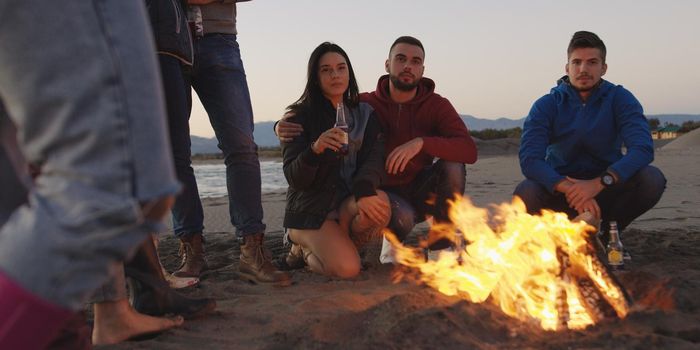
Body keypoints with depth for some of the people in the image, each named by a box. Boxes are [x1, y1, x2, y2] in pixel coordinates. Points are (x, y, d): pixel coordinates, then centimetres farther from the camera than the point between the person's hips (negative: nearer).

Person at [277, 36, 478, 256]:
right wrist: (283, 127, -22)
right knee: (402, 216, -36)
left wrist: (422, 143, -39)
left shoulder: (436, 105, -8)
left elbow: (469, 150, -23)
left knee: (453, 165, -27)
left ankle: (440, 241, -8)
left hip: (420, 193, 2)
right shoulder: (364, 105, -6)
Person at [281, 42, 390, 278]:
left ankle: (339, 243, 0)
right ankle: (306, 251, 8)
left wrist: (364, 192, -29)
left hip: (347, 204, 4)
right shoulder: (300, 117, -5)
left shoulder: (364, 114, 7)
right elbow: (294, 178, -11)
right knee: (347, 268, -26)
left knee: (380, 205, -31)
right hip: (310, 211, -4)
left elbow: (374, 159, -7)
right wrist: (315, 149, -33)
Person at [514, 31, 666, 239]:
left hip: (606, 189, 1)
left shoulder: (620, 99, -6)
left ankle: (607, 233, 1)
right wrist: (569, 188, -38)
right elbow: (529, 159, -21)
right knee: (525, 192, -32)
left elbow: (643, 148, -21)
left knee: (652, 179, -27)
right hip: (560, 189, -1)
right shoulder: (546, 105, -8)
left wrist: (599, 183, -36)